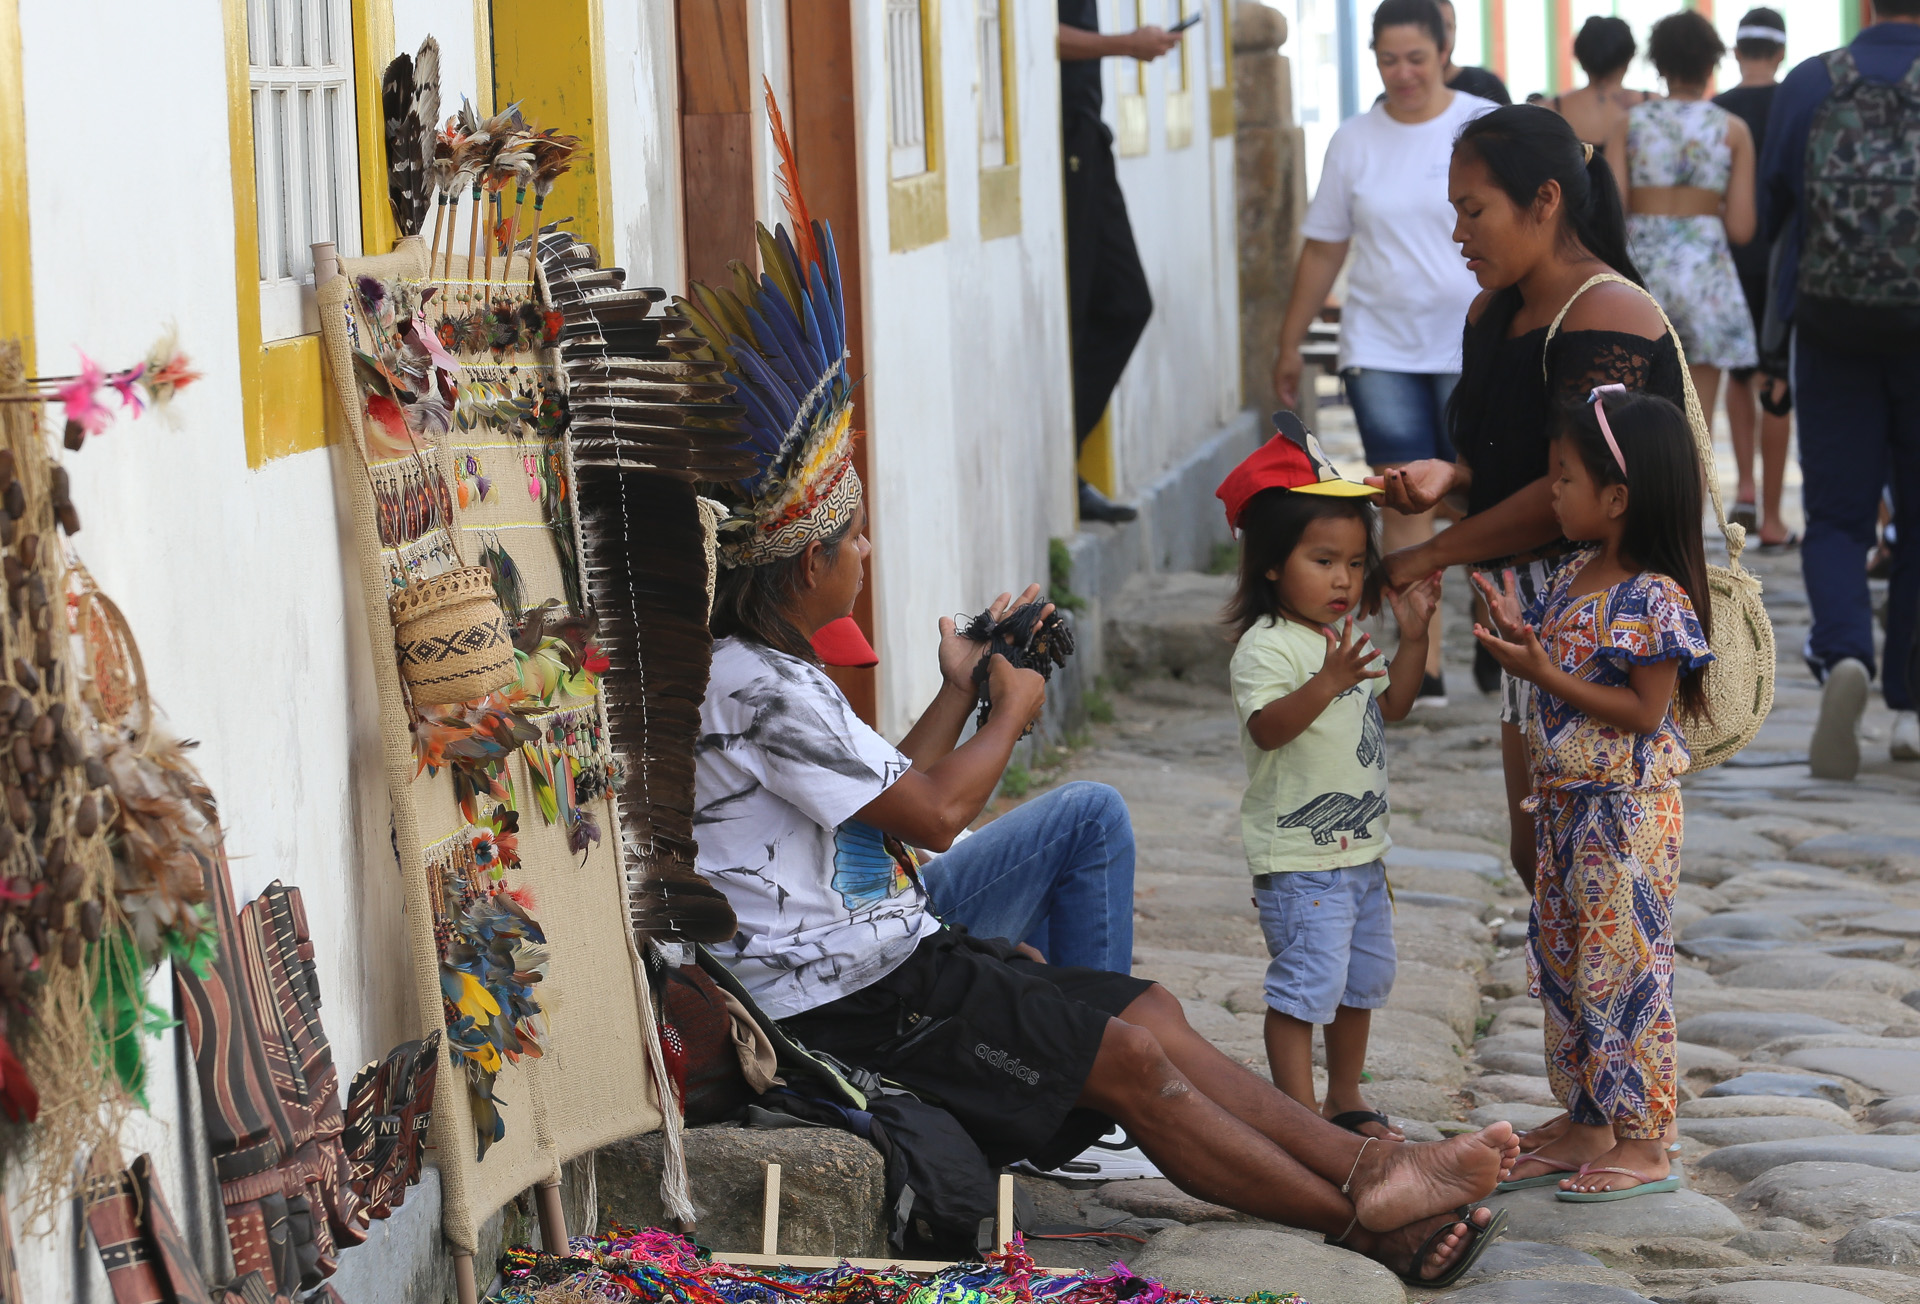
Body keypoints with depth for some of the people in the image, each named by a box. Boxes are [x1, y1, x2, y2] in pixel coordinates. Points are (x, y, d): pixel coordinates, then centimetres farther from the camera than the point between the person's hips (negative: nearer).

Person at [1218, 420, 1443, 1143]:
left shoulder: (1347, 636, 12)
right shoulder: (1266, 647, -16)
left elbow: (1392, 705, 19)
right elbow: (1268, 727, -29)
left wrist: (1414, 635, 6)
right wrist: (1327, 683, -42)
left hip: (1359, 847, 9)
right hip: (1298, 856, -9)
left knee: (1363, 977, 19)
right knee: (1306, 985, -11)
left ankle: (1345, 1099, 33)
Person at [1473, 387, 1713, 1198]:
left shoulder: (1654, 598, -19)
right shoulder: (1576, 577, 9)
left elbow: (1645, 711, -20)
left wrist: (1544, 674, -23)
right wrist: (1521, 635, 0)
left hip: (1626, 812, -10)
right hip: (1567, 804, 10)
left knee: (1624, 966, -4)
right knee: (1564, 964, 14)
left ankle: (1642, 1146, 4)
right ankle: (1587, 1126, 24)